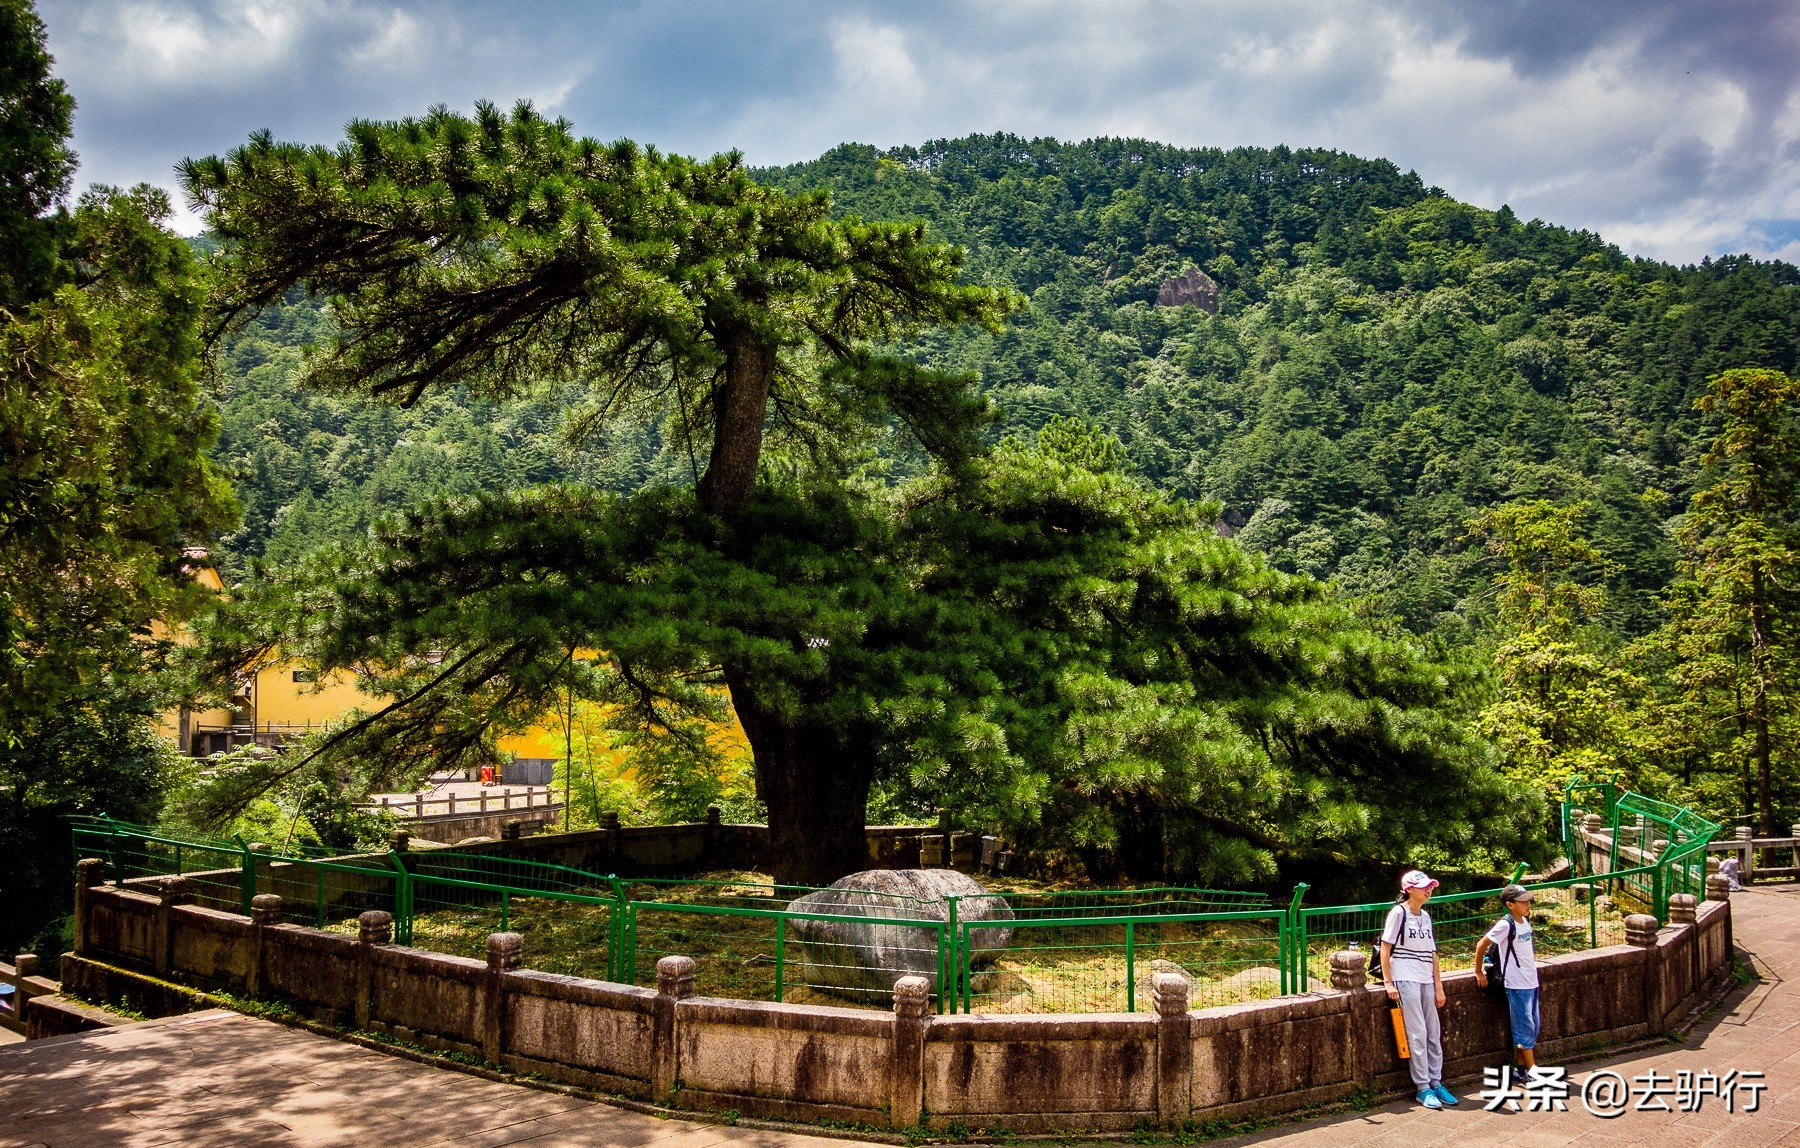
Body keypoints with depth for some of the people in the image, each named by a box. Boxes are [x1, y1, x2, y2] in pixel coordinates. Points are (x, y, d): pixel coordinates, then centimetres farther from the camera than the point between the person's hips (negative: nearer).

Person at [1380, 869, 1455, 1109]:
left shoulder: (1425, 916, 13)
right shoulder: (1398, 913, -7)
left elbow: (1432, 953, 15)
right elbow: (1385, 948, -8)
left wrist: (1438, 986, 11)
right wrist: (1388, 983, -12)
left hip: (1426, 981, 7)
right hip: (1406, 981, -7)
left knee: (1434, 1033, 8)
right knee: (1417, 1034, -6)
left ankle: (1435, 1082, 19)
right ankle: (1423, 1088, 1)